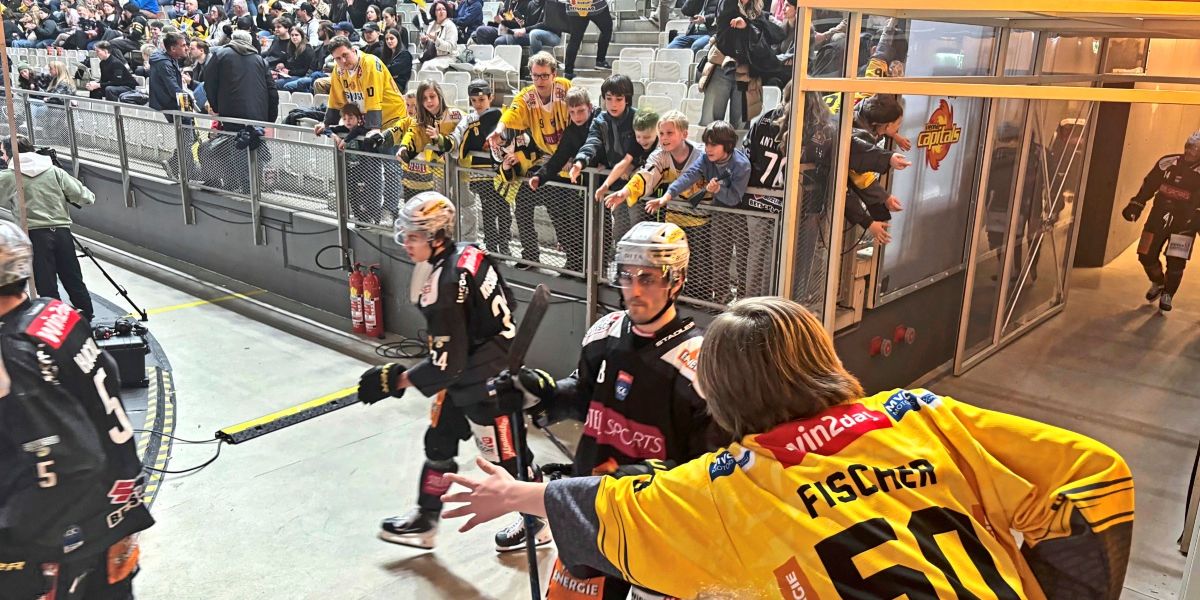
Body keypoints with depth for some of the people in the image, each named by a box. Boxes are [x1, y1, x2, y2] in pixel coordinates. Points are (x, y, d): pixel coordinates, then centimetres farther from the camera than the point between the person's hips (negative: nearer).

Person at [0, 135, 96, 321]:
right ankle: (87, 318, 20)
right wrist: (89, 196, 22)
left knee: (47, 286, 3)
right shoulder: (54, 171, 5)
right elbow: (83, 196, 1)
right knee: (74, 281, 13)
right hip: (62, 231, 3)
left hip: (35, 235, -3)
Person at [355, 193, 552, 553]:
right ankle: (425, 521, 35)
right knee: (439, 443, 19)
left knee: (506, 457, 9)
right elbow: (507, 305, 10)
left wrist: (396, 380, -16)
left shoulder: (443, 286, -28)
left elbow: (446, 365, -26)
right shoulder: (470, 254, -2)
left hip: (486, 387, -10)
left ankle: (537, 524, 32)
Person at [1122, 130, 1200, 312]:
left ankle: (1167, 294, 15)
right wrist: (1135, 205, 3)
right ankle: (1158, 283, 33)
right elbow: (1148, 185, 8)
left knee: (1176, 261, -9)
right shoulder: (1168, 163, 0)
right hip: (1160, 215, 3)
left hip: (1184, 221, -3)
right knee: (1146, 255, 3)